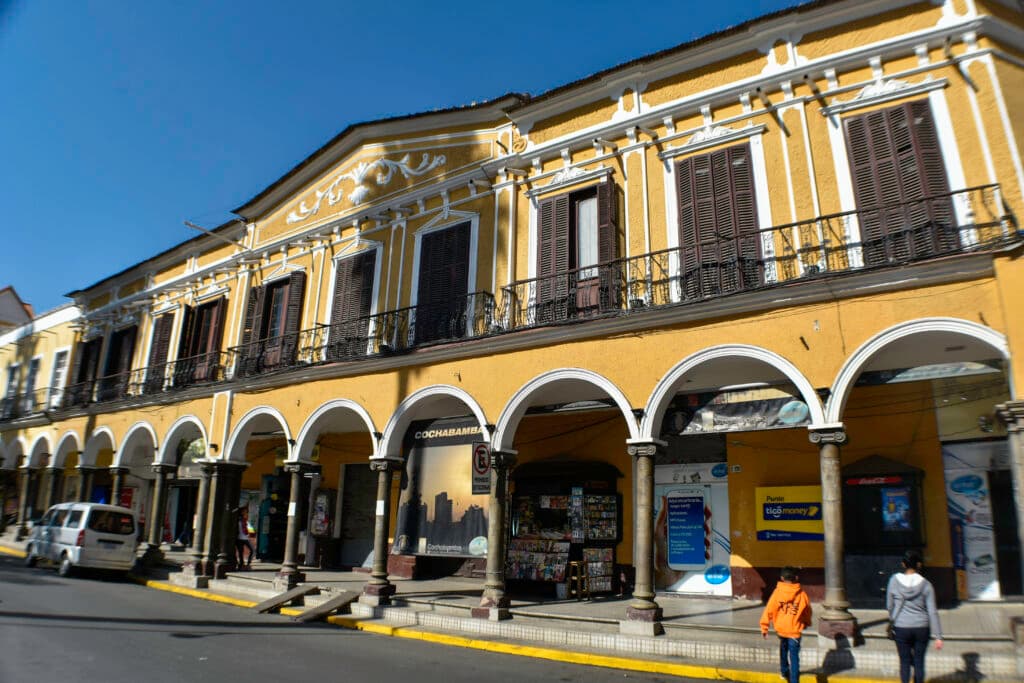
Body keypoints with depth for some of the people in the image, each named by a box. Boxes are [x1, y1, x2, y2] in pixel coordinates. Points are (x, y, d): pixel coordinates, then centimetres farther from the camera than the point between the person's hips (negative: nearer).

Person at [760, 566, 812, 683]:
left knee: (783, 649, 27)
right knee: (794, 657, 1)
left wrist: (764, 627, -3)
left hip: (781, 628, 1)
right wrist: (806, 623, 30)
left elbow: (769, 610, -9)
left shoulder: (777, 592, -8)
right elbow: (808, 611, 10)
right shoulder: (801, 594, -6)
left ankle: (784, 671, 42)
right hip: (795, 630, -1)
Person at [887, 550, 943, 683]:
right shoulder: (925, 585, -8)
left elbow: (889, 606, 2)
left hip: (901, 628, 0)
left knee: (905, 661, 11)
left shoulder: (894, 580, -7)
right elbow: (932, 612, -8)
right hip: (922, 628, 1)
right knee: (919, 661, 13)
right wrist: (938, 636, -3)